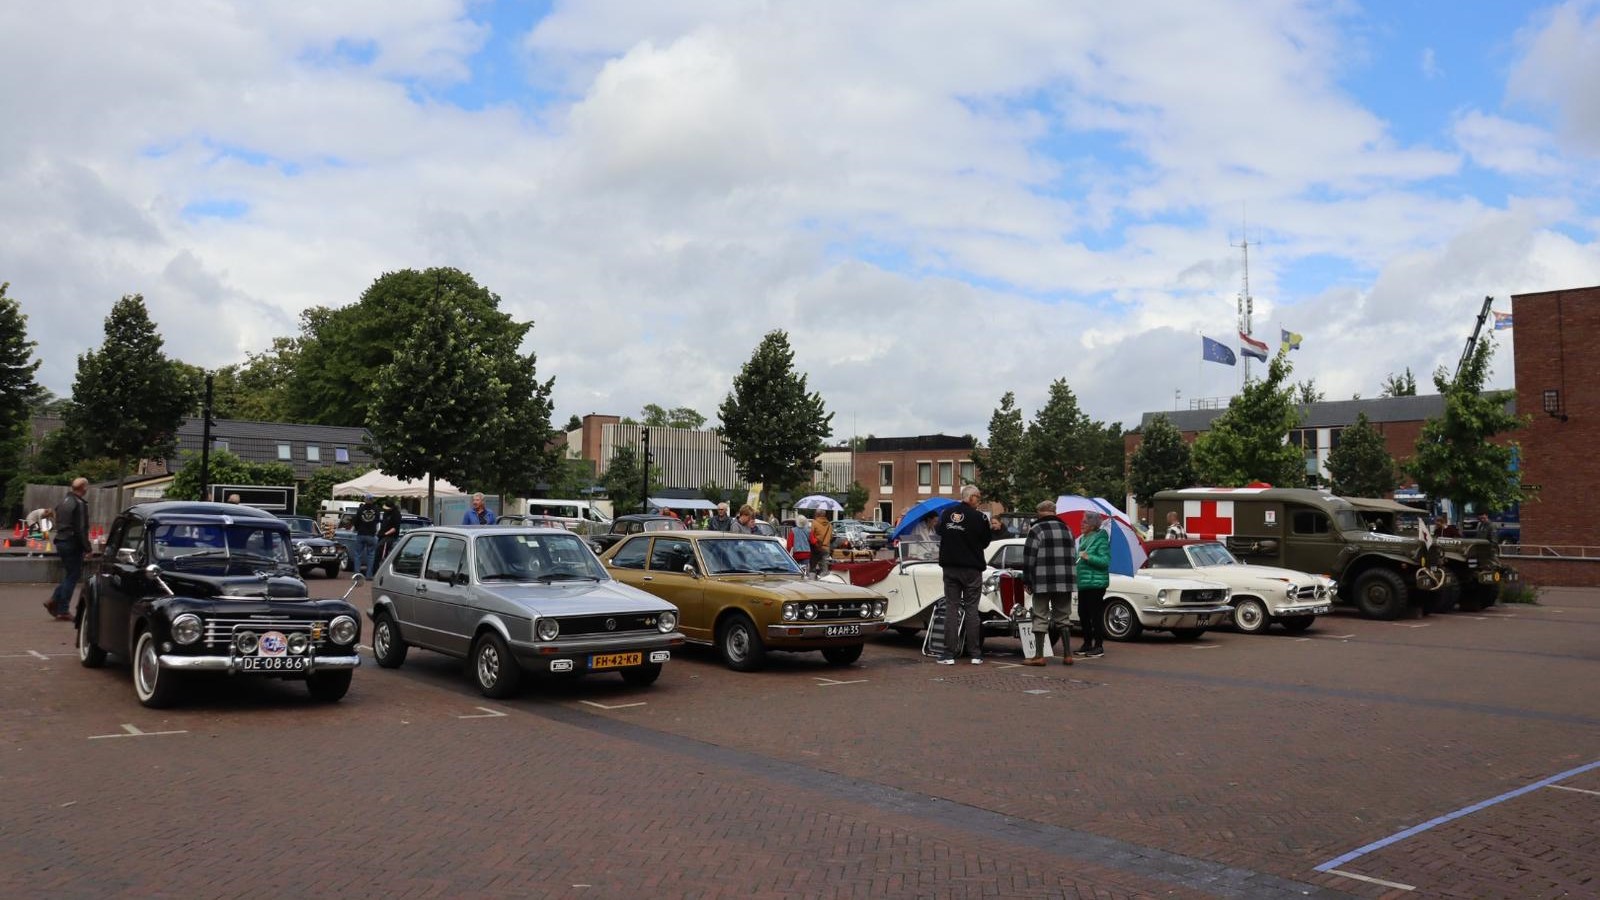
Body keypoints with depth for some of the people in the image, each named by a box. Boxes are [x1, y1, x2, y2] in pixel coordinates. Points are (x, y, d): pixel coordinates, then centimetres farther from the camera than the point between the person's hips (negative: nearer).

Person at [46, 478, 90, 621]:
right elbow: (81, 529, -18)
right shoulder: (79, 504, -15)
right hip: (72, 544, -9)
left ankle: (54, 601, 9)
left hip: (61, 542, 9)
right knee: (72, 576, -2)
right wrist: (87, 549, -14)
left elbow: (59, 524, 20)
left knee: (69, 575, 18)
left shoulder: (63, 502, 14)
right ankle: (63, 610, -1)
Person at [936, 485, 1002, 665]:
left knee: (951, 608, 4)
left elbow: (939, 531, 19)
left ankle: (949, 654, -1)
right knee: (971, 609, 5)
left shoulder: (946, 513, 2)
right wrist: (992, 528, 14)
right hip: (972, 569, -3)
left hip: (950, 567, 3)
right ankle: (975, 654, 6)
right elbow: (985, 542, 0)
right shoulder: (979, 517, -10)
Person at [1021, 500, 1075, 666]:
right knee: (1063, 618, 12)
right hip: (1065, 583, 5)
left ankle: (1039, 656, -1)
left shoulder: (1036, 529, -6)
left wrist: (1027, 580, 0)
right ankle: (1067, 655, 9)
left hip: (1043, 583, -5)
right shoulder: (1066, 529, 13)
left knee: (1040, 618, 0)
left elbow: (1029, 557, -8)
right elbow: (1070, 556, 15)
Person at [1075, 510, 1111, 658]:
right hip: (1082, 583, 8)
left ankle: (1099, 646, 3)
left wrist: (1088, 557, -22)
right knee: (1083, 614, 12)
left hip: (1095, 583, -8)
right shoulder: (1083, 539, 15)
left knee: (1096, 615, -4)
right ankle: (1087, 643, 22)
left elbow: (1105, 561, -16)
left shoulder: (1101, 539, -9)